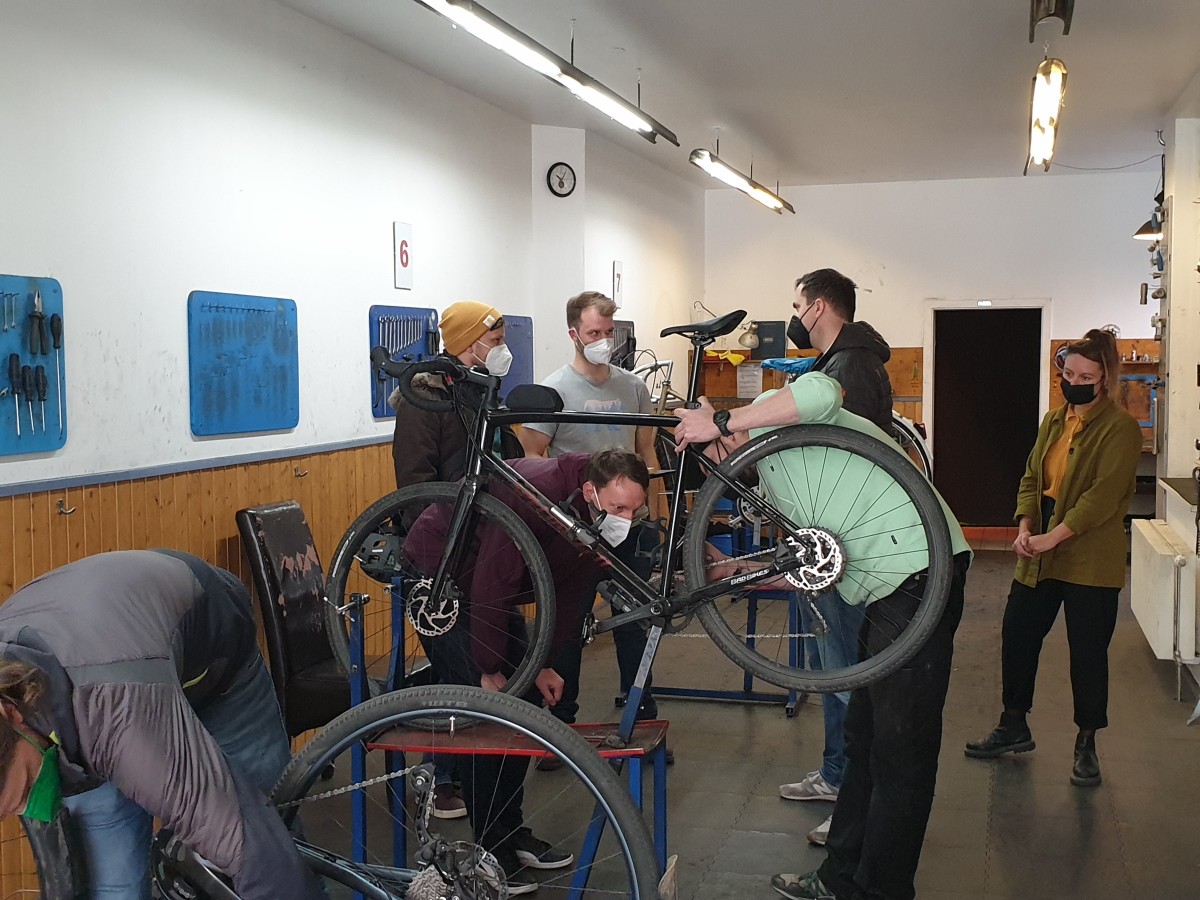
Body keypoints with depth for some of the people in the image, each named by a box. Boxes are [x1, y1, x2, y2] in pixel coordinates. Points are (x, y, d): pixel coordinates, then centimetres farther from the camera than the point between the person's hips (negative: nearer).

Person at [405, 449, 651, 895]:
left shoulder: (600, 519, -11)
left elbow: (572, 591, 0)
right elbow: (493, 580, -33)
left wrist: (545, 664, -1)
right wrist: (490, 669, -25)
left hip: (491, 589, 8)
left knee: (526, 700, 6)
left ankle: (512, 831, 19)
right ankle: (492, 850, -2)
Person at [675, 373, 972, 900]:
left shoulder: (773, 412, -6)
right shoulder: (770, 473, 22)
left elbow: (820, 391, -31)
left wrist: (722, 421, -25)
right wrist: (731, 570, 13)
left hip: (920, 573, -11)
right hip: (888, 586, 11)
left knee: (900, 751, -3)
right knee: (863, 738, 18)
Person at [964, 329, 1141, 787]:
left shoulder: (1120, 428, -11)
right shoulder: (1053, 421, 11)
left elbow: (1103, 495, -19)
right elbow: (1032, 478, 11)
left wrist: (1054, 537, -24)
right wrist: (1025, 527, -6)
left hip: (1090, 559, -7)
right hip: (1039, 556, 7)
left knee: (1087, 652, 2)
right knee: (1017, 634, 10)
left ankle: (1086, 745, 17)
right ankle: (1014, 727, 27)